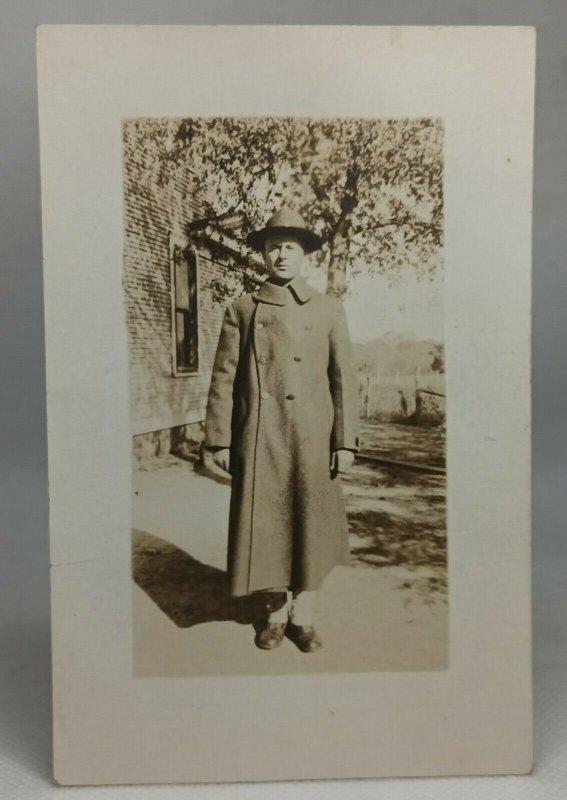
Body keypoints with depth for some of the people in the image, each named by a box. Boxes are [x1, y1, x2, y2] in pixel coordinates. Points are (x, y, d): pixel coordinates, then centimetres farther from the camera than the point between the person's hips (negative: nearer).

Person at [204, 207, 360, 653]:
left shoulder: (329, 310, 8)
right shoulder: (242, 311, 6)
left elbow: (344, 379, 4)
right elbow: (224, 379, 4)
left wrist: (346, 442, -2)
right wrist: (220, 440, -1)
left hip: (313, 443, 1)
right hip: (259, 443, 0)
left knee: (312, 528, 7)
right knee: (266, 528, 6)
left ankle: (303, 615, 26)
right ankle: (277, 612, 27)